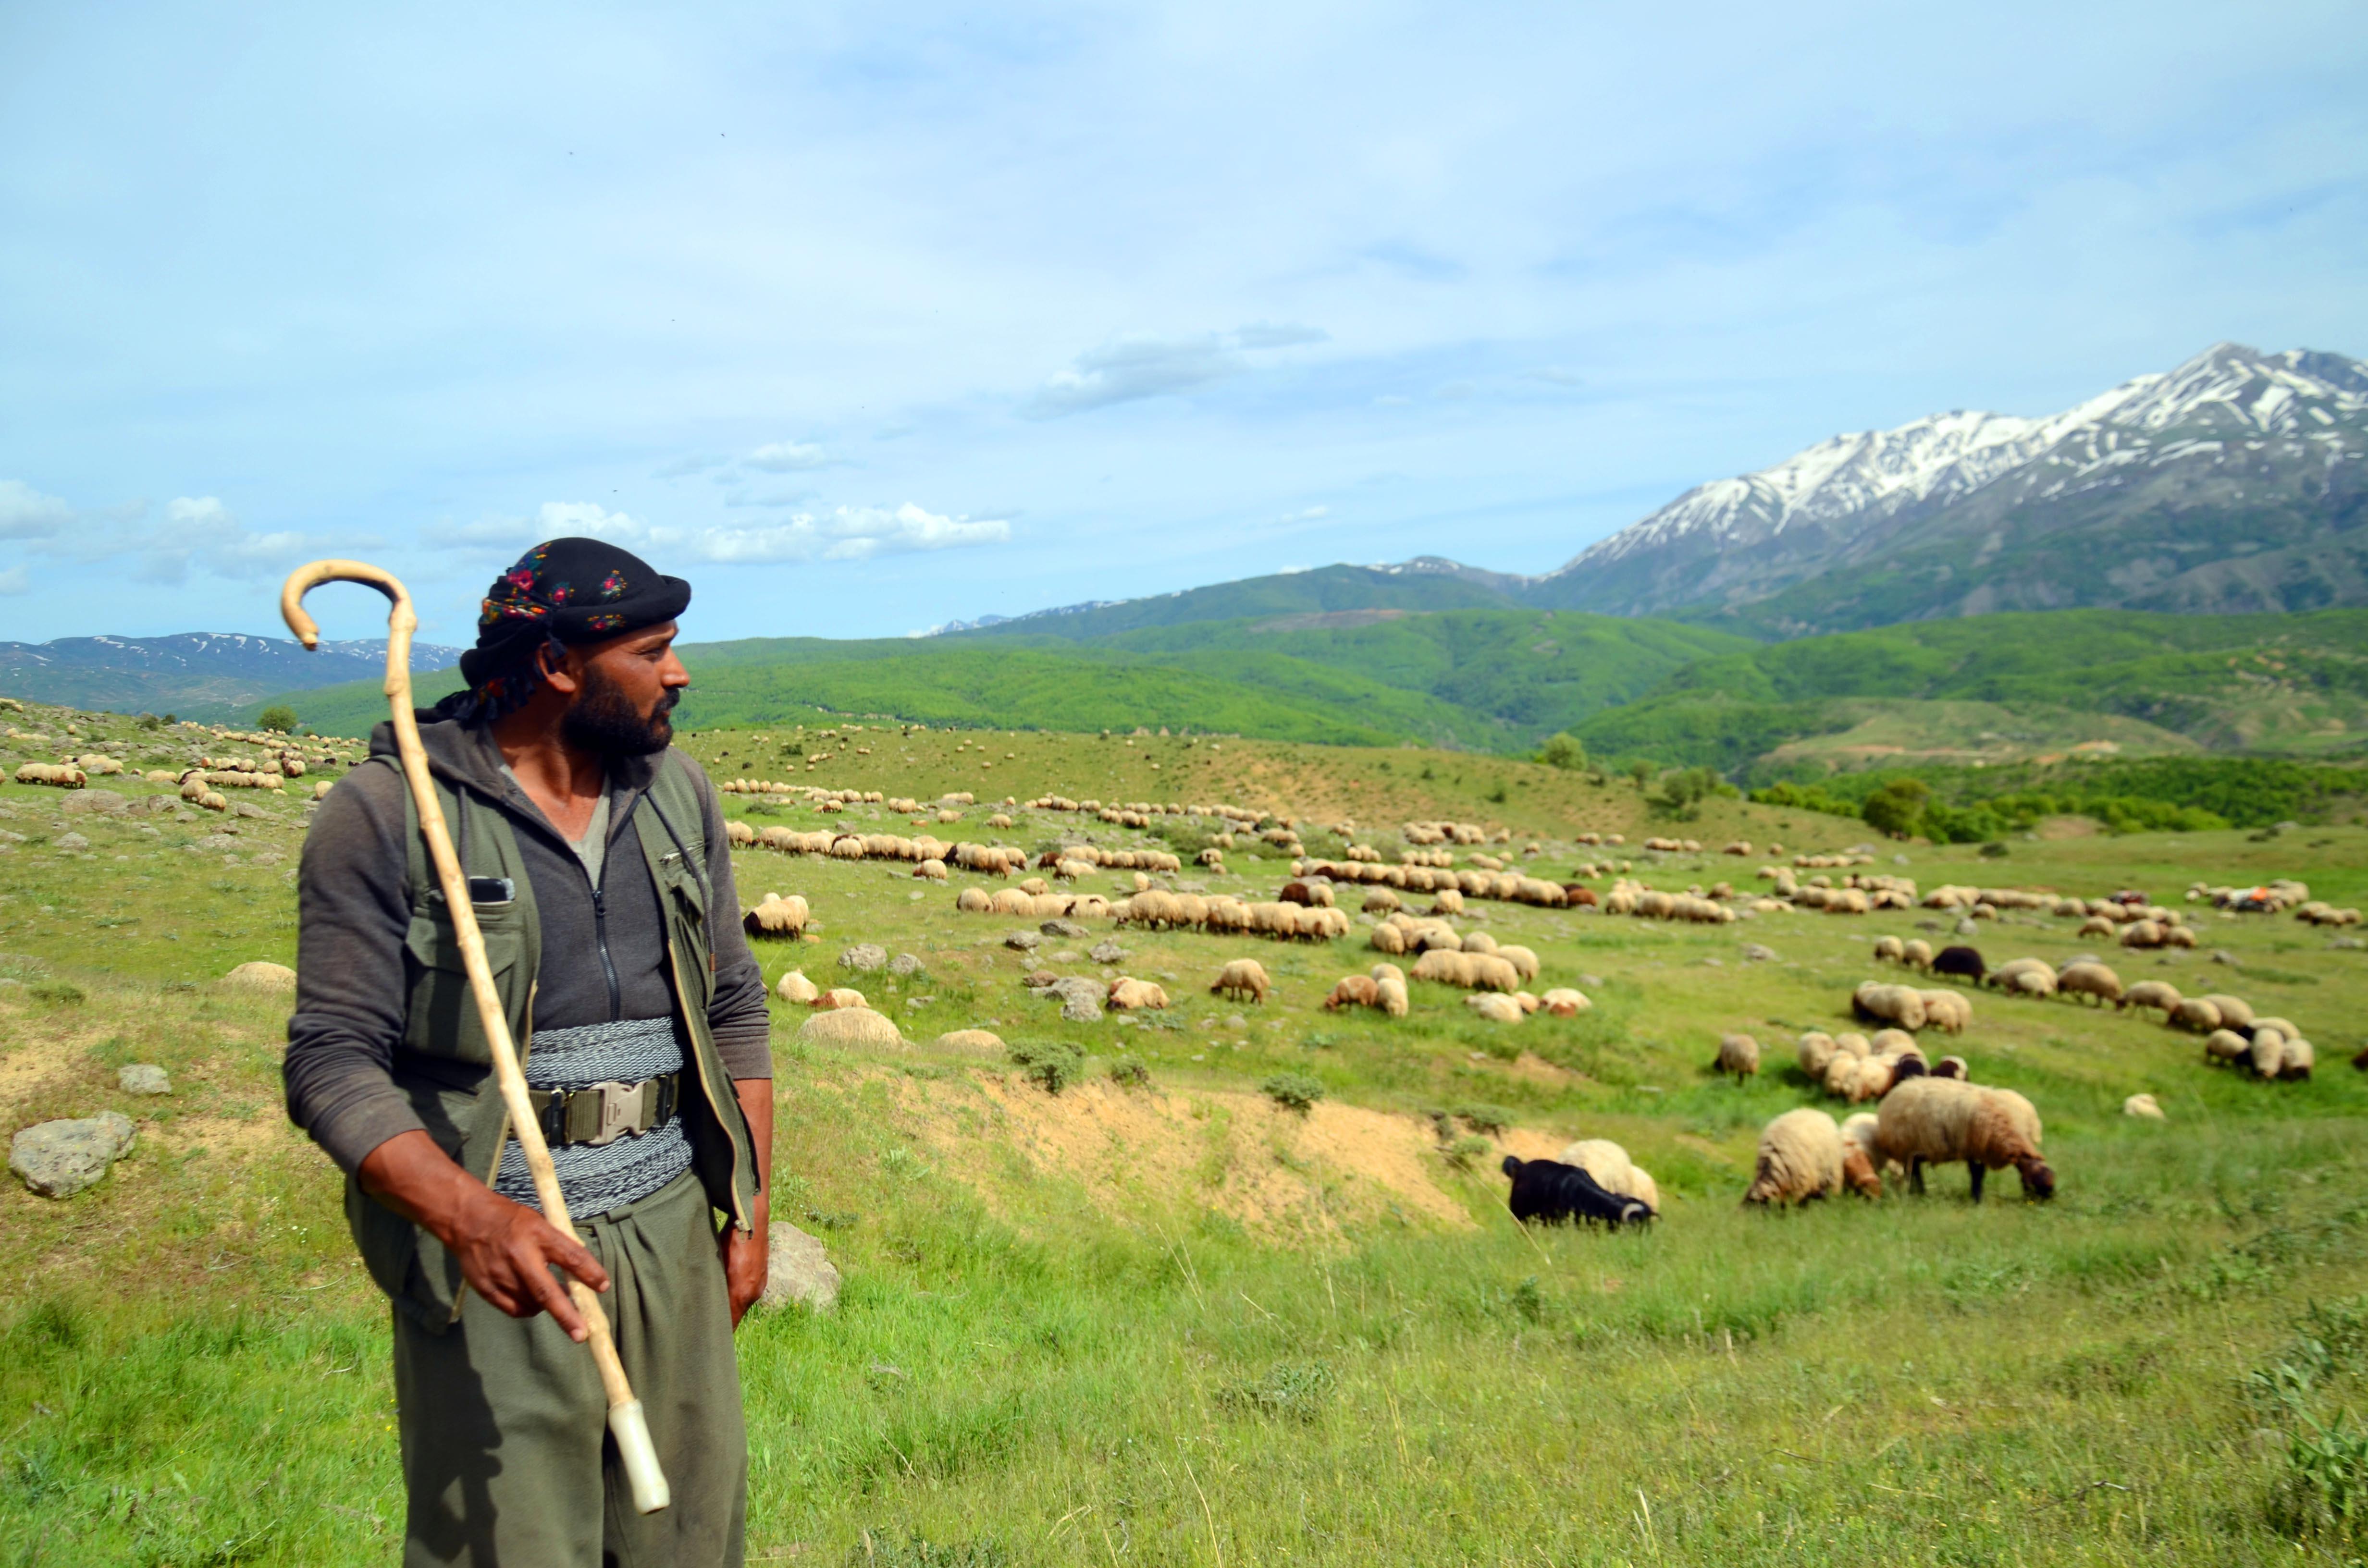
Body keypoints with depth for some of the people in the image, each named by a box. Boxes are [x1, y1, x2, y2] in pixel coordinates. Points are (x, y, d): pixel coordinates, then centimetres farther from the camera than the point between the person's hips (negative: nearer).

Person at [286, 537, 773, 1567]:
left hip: (674, 1228, 5)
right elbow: (334, 1059, -12)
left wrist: (751, 1211, 8)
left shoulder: (676, 791, 6)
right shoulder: (387, 813, -9)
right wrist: (470, 1214, -27)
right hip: (499, 1248, -4)